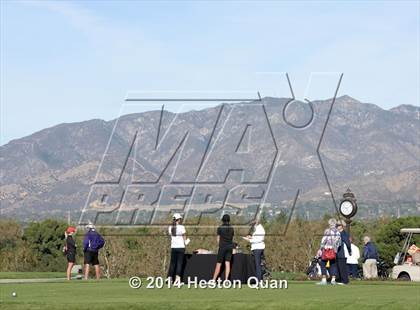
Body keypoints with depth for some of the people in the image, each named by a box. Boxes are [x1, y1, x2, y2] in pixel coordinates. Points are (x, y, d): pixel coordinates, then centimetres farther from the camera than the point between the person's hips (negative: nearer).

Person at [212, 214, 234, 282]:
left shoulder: (220, 228, -4)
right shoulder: (231, 228, 5)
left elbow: (218, 239, 0)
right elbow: (232, 238, 9)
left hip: (222, 247, -3)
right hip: (230, 247, 3)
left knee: (218, 264, 1)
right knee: (227, 264, 2)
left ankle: (213, 280, 3)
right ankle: (226, 279, -7)